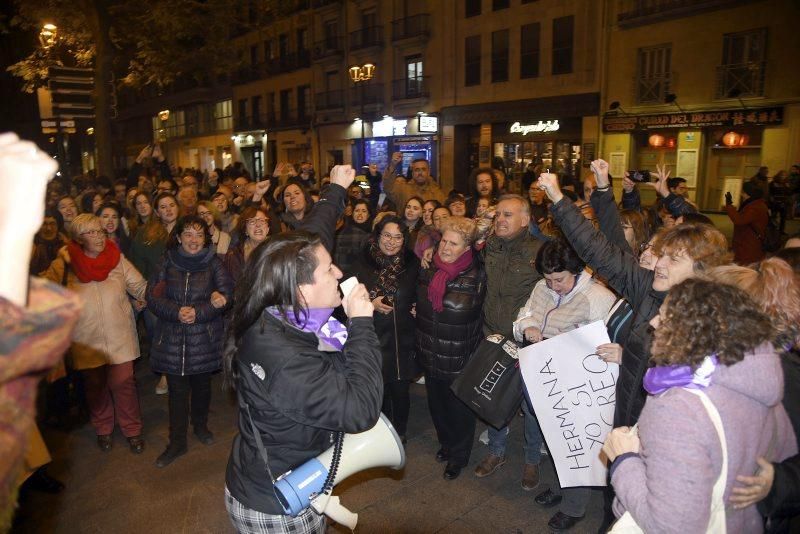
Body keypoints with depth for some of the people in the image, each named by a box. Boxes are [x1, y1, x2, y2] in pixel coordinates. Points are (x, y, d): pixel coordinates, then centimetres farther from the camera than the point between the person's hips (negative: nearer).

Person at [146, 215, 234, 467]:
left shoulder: (213, 263, -2)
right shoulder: (168, 263, 2)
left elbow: (225, 294, -11)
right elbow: (153, 296, -4)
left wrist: (198, 313, -21)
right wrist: (177, 312, -19)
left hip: (204, 339, 0)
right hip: (172, 339, 1)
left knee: (201, 385, 16)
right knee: (177, 390, 7)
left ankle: (200, 426, 41)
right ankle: (177, 442, 21)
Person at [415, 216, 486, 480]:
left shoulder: (476, 276, -17)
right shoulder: (429, 269, -1)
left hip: (460, 358, -5)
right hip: (430, 354, 5)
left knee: (460, 407, 12)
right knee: (437, 403, 20)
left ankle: (459, 455, 34)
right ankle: (446, 442, 45)